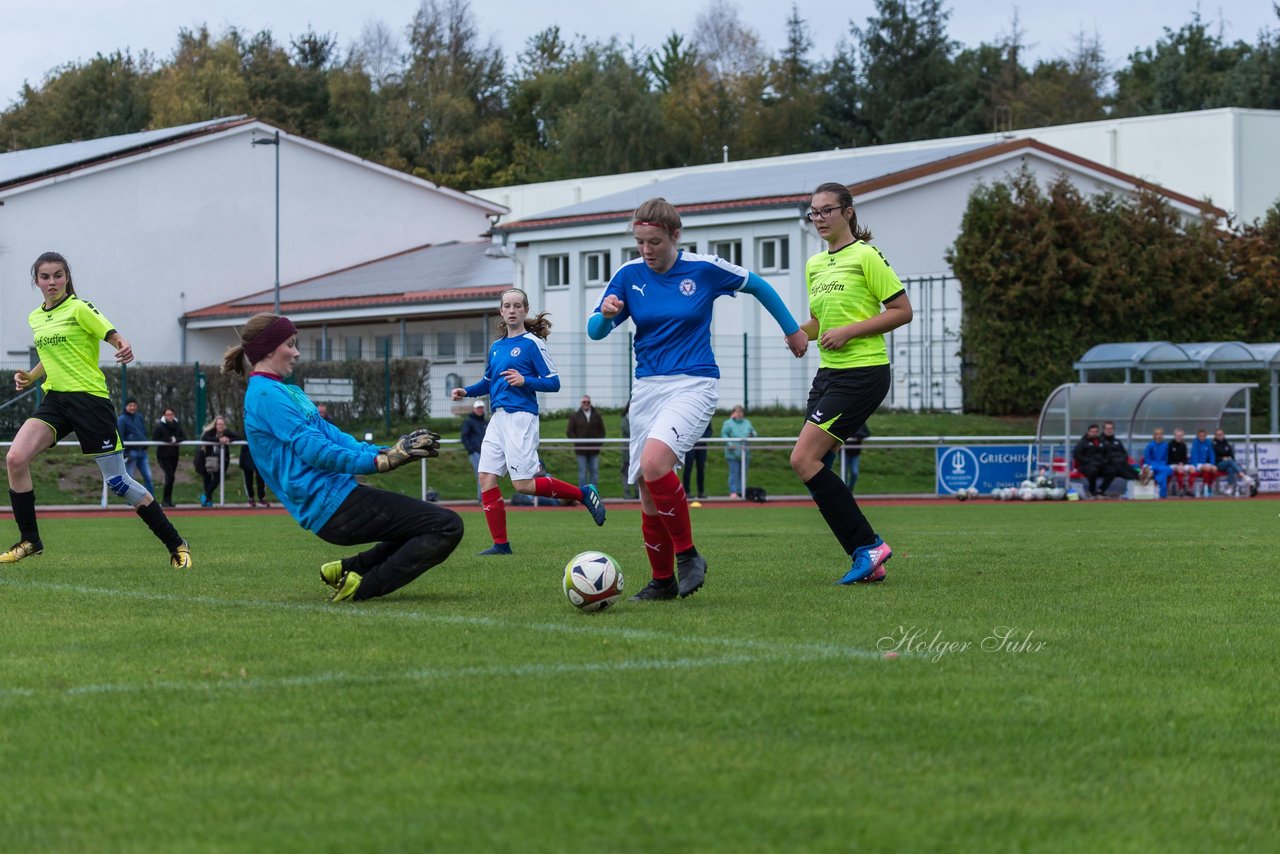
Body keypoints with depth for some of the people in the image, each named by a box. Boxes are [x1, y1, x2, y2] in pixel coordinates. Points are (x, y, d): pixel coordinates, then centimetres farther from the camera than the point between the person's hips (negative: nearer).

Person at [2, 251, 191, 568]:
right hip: (54, 399, 6)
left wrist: (125, 349, -35)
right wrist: (29, 377, 9)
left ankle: (176, 544, 8)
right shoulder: (35, 318, 14)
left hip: (89, 397, -6)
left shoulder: (79, 309, -5)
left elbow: (114, 337, -12)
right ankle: (29, 540, -4)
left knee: (116, 480, -5)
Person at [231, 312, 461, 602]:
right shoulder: (266, 395, -12)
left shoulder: (288, 392, 20)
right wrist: (379, 461, -23)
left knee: (429, 522, 25)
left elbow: (333, 436, 14)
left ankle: (348, 569, 14)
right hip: (332, 503, -10)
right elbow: (314, 449, -19)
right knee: (447, 527, -13)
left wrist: (387, 451, 1)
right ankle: (361, 587, -12)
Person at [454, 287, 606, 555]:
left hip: (521, 417, -7)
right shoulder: (496, 346, 15)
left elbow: (553, 382, -7)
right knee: (486, 477, -2)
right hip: (498, 417, 7)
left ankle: (583, 494, 5)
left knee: (523, 484, -12)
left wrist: (525, 381, -23)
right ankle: (501, 544, 3)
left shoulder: (532, 343, -5)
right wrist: (467, 391, 10)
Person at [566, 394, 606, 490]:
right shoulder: (575, 415, 2)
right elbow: (569, 431, 3)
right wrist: (577, 442, -8)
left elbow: (602, 431, 14)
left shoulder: (596, 415, 8)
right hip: (581, 449, -2)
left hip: (594, 449, 2)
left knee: (594, 471, 4)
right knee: (582, 471, -2)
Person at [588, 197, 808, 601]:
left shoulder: (704, 268, -6)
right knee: (648, 491, 2)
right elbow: (595, 331, 3)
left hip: (694, 384, -5)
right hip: (647, 386, 5)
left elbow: (756, 285, 10)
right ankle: (662, 580, 17)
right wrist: (606, 314, -20)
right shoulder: (629, 275, 2)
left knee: (654, 463, -28)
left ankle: (687, 554, -12)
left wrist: (792, 329, 19)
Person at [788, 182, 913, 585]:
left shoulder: (866, 256, -7)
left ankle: (867, 545, -8)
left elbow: (902, 311, -9)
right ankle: (868, 557, 6)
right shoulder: (814, 265, 16)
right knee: (810, 464, 1)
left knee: (804, 459, -16)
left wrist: (848, 331, -16)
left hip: (863, 372, -9)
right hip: (829, 372, 9)